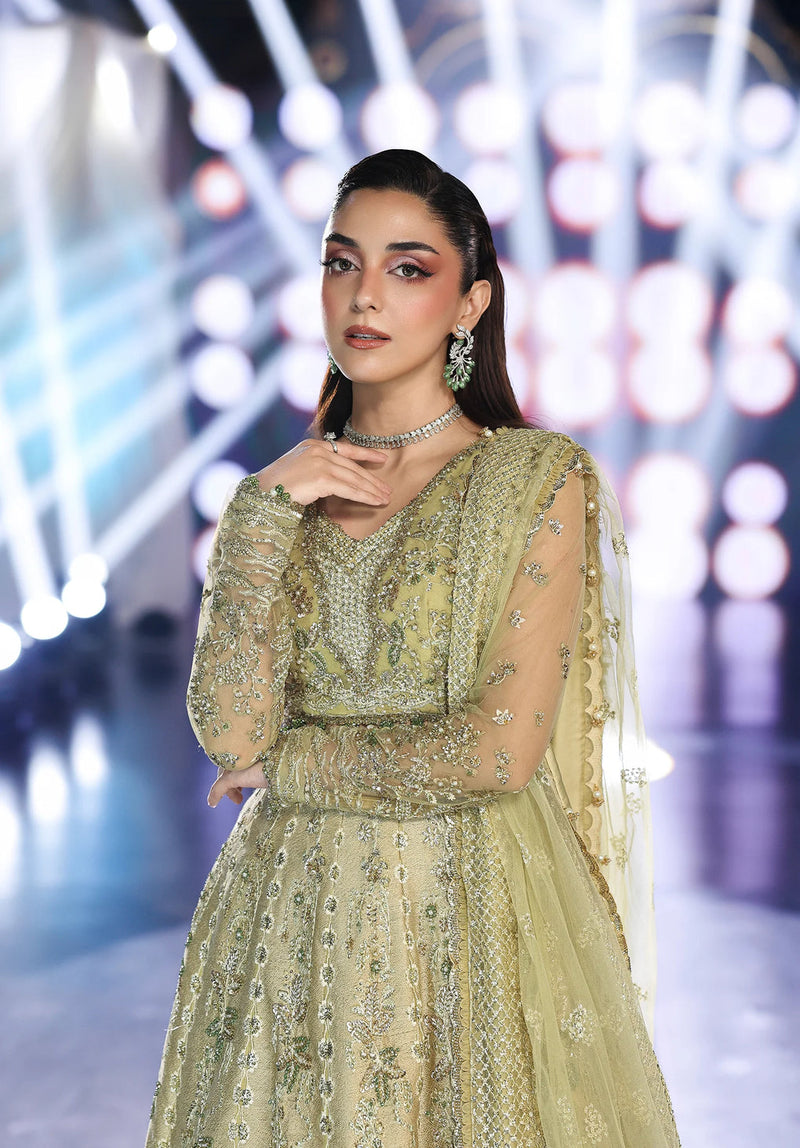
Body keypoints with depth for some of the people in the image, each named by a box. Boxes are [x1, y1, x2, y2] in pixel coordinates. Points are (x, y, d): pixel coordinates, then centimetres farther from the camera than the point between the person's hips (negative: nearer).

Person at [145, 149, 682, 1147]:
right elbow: (230, 731, -7)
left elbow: (501, 751, -14)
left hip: (470, 915, -3)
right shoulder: (280, 491, 6)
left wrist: (288, 763, -5)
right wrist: (267, 510, -12)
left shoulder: (539, 478, -7)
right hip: (294, 915, 3)